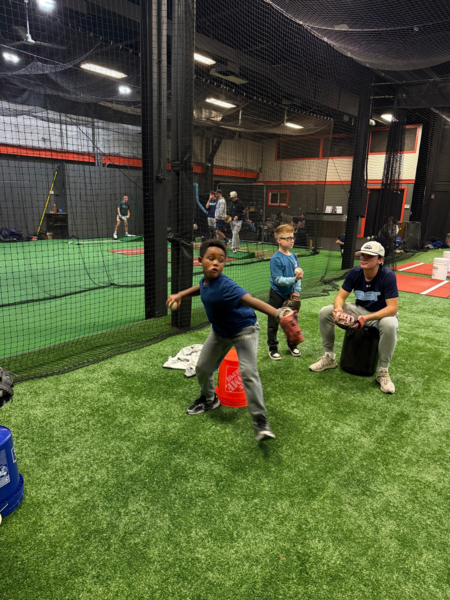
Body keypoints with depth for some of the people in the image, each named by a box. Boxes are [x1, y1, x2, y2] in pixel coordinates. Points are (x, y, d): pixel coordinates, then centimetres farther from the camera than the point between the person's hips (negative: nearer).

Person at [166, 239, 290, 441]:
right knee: (203, 368, 15)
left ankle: (260, 420, -7)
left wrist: (277, 313, -63)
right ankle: (209, 399, 45)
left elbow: (251, 301, -49)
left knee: (248, 372, -22)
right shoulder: (205, 280, -14)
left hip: (244, 329, -7)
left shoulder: (225, 286, -36)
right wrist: (180, 295, 4)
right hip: (220, 331, 8)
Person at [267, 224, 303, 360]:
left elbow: (298, 275, 5)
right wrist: (294, 279, -33)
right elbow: (278, 280, -23)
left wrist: (297, 291, -3)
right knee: (273, 323, 7)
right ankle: (272, 348, 21)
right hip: (277, 295, -6)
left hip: (290, 294, 6)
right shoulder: (276, 259, -18)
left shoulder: (293, 256, 1)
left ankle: (292, 345, 36)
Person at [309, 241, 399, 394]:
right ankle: (329, 357, 5)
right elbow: (341, 296, -9)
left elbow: (392, 308, -29)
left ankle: (383, 371, -17)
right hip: (359, 309, 5)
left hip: (382, 314, -4)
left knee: (390, 325, -40)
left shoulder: (388, 276, -25)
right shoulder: (355, 272, -12)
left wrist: (366, 318, -41)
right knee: (325, 312, -12)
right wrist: (338, 308, -34)